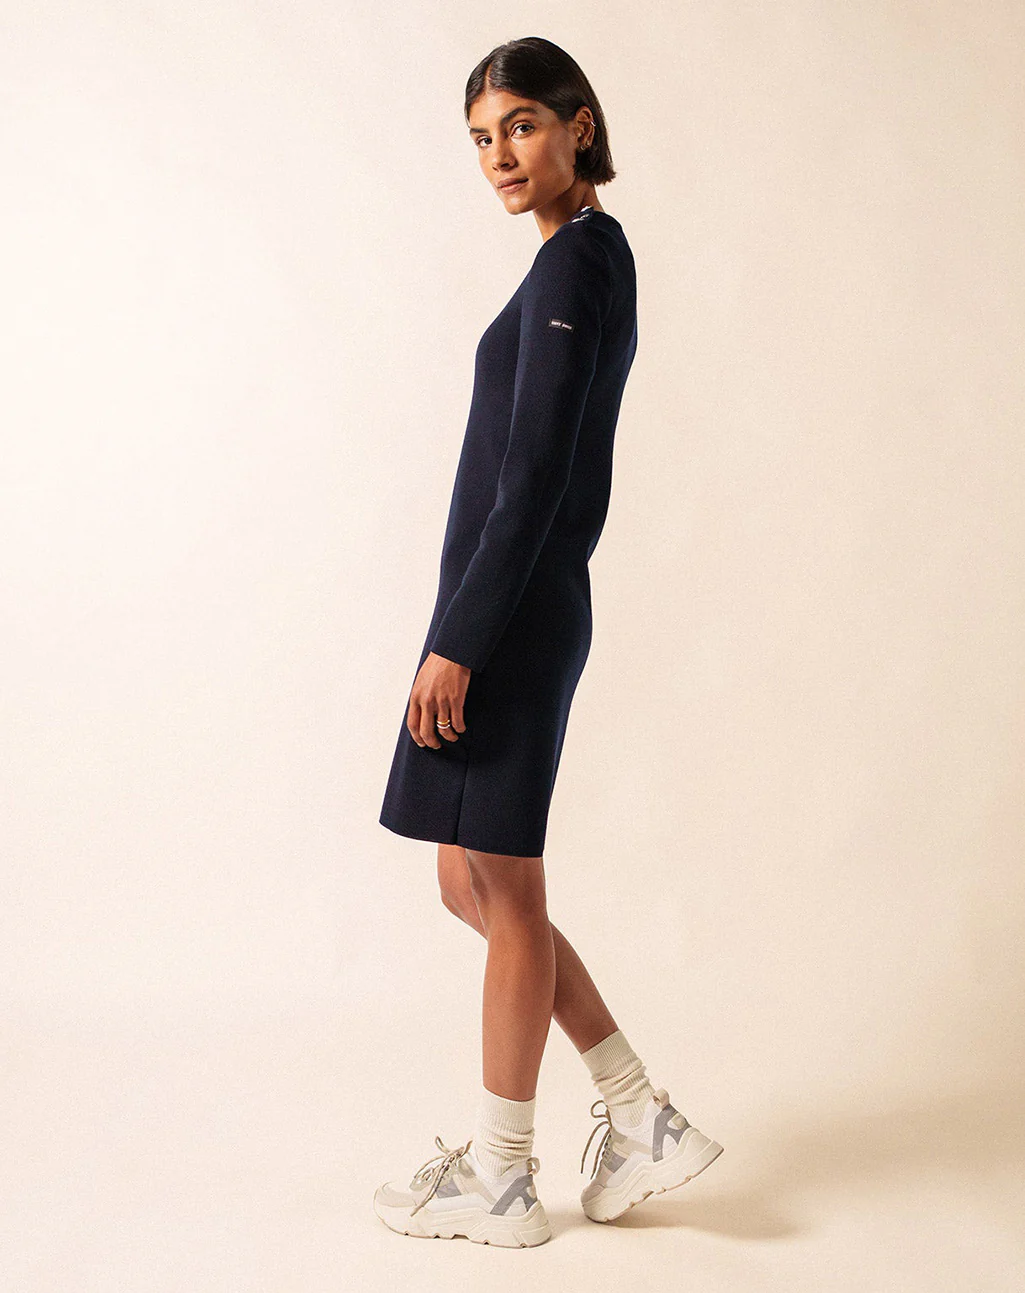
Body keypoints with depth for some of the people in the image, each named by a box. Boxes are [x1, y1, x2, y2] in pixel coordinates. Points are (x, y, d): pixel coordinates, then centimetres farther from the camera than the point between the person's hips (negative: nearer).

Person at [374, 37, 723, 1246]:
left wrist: (457, 643, -19)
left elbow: (532, 478, -19)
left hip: (510, 616, -10)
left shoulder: (572, 264, -12)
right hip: (527, 612, 10)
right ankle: (642, 1116, 23)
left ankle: (499, 1178, 18)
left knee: (504, 893, 1)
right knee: (474, 885, 15)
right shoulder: (598, 258, 17)